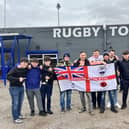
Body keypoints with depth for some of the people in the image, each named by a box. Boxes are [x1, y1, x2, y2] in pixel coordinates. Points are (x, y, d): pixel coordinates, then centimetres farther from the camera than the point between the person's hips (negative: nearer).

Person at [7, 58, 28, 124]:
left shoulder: (25, 69, 1)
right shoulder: (15, 69, -17)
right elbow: (8, 77, -21)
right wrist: (18, 79, -28)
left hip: (21, 87, 7)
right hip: (14, 87, -7)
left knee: (20, 102, 14)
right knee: (15, 103, -5)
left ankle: (18, 114, 32)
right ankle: (15, 118, 2)